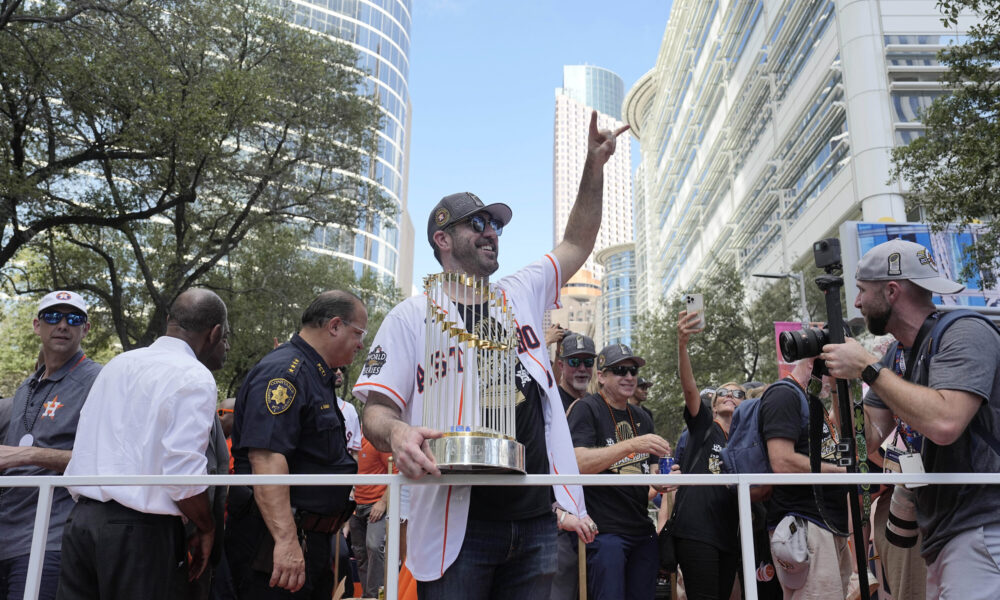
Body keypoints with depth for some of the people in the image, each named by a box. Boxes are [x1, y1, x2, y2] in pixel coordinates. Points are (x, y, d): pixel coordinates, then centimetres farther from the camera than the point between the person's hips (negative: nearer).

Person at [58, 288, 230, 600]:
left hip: (81, 517, 7)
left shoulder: (118, 363, 13)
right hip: (140, 530, -7)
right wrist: (206, 529, -4)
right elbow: (184, 472, -19)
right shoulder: (195, 378, -11)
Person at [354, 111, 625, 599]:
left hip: (538, 518, 4)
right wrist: (396, 433, -27)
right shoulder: (411, 316, 2)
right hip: (457, 524, -4)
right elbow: (377, 408, -4)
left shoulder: (522, 294, 15)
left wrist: (594, 164, 10)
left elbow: (577, 243, 20)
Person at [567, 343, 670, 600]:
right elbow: (579, 463, -19)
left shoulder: (642, 419, 16)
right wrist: (632, 445, -26)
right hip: (604, 531, -7)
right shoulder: (586, 409, -6)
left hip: (643, 531, 7)